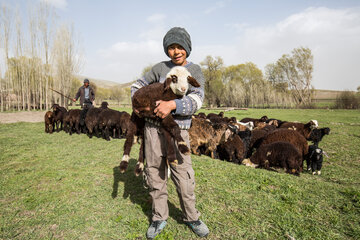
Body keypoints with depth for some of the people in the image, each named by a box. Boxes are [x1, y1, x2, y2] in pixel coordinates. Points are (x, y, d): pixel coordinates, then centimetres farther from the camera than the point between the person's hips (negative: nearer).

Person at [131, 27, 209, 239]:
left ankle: (192, 217, 23)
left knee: (183, 176, 0)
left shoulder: (195, 71, 4)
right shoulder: (160, 68, 9)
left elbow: (197, 100, -11)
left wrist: (173, 105, -26)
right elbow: (138, 85, 21)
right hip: (153, 127, 2)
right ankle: (159, 218, 26)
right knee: (155, 174, 9)